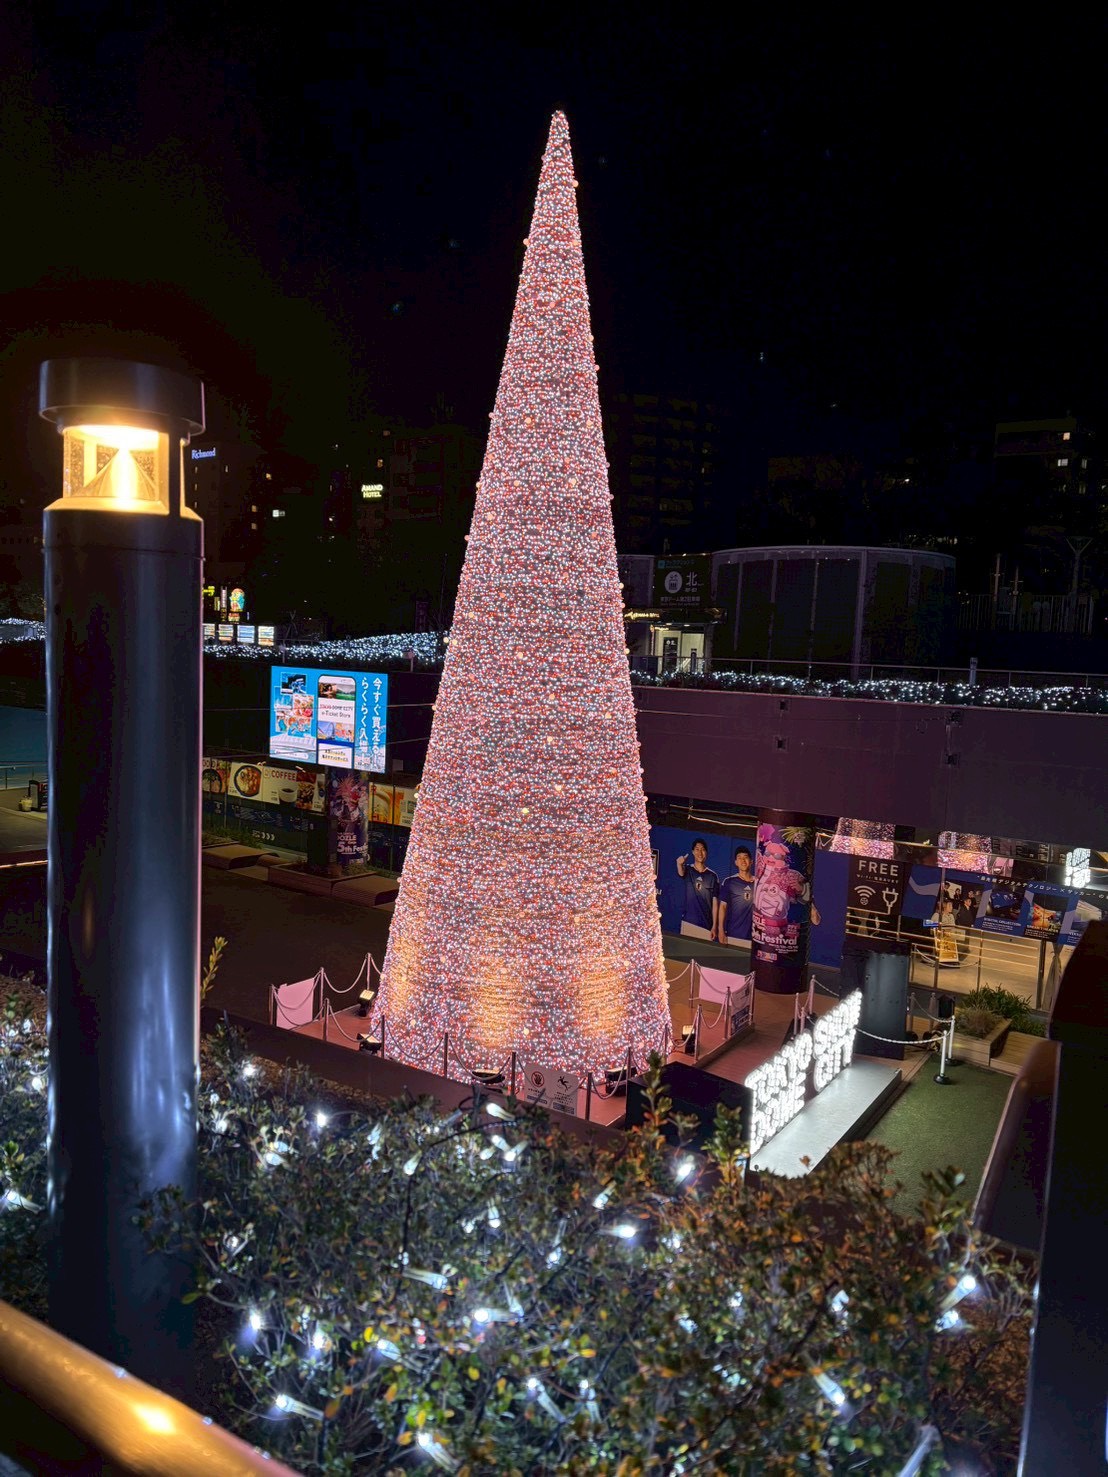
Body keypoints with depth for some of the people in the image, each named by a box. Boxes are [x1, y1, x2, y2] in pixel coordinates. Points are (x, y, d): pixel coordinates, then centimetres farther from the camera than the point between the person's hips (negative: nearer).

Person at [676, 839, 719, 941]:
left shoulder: (712, 876, 4)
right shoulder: (687, 869, 2)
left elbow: (715, 903, 3)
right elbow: (681, 873, -24)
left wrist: (714, 926, -3)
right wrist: (679, 864, -49)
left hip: (706, 924, 0)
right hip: (688, 921, 0)